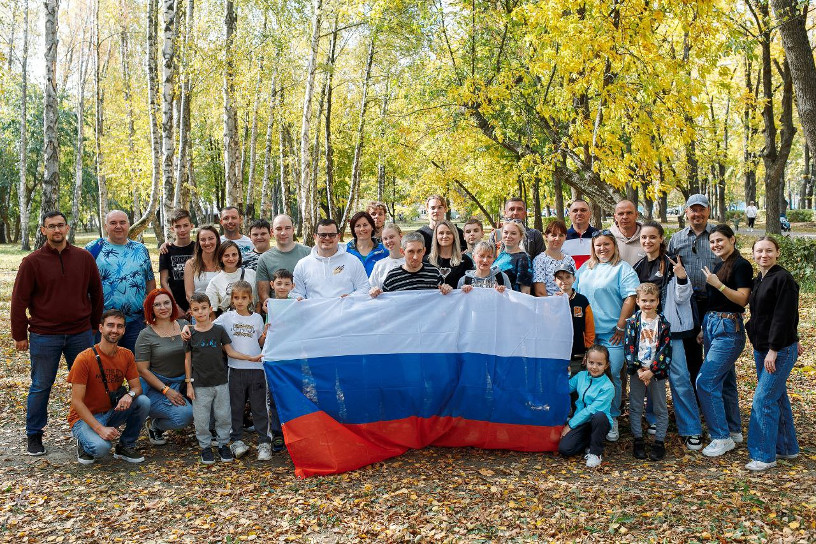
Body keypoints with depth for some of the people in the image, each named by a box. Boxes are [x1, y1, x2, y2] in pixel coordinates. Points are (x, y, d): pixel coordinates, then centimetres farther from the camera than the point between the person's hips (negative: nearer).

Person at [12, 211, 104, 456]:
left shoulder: (84, 258, 2)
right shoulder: (32, 262, -4)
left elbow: (96, 293, 10)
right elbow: (19, 300, -1)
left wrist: (95, 325, 12)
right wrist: (19, 335, -1)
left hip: (81, 334, 2)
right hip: (44, 337, -2)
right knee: (40, 387, 7)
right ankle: (34, 436, 22)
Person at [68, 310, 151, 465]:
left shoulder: (126, 355, -2)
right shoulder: (84, 359, -18)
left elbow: (137, 387, 0)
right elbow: (76, 402, -18)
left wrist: (130, 395, -27)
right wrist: (100, 429, -28)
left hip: (112, 411, 5)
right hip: (85, 417, -5)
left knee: (143, 402, -22)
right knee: (101, 447, -33)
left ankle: (126, 446, -1)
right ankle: (84, 443, 5)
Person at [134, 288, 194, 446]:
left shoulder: (184, 325, 5)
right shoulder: (146, 335, -6)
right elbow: (142, 370, -8)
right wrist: (166, 390, -15)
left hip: (182, 383, 5)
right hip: (155, 388, -5)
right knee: (185, 415, -26)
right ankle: (154, 425, 5)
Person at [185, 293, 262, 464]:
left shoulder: (219, 330, 1)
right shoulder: (191, 334, -1)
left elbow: (230, 352, 5)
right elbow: (188, 360, 4)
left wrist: (251, 358, -4)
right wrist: (188, 383, 1)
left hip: (220, 382, 1)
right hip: (200, 384, -1)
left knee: (224, 416, 7)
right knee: (201, 419, 4)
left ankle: (223, 444, 23)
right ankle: (205, 447, 20)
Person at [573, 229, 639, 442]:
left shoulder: (623, 268, -1)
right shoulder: (585, 268, 16)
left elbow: (630, 298, -9)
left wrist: (621, 326, -13)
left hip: (612, 333, -4)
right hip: (587, 331, 5)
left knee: (611, 375, -3)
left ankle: (612, 419, 10)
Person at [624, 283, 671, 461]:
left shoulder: (663, 323, -2)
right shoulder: (632, 322, 0)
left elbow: (665, 350, -6)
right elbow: (628, 347, -3)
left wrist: (651, 371, -14)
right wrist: (638, 369, -13)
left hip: (657, 372, -1)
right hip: (637, 372, 1)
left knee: (660, 408, 6)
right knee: (635, 407, 7)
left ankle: (659, 442, 17)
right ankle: (637, 440, 18)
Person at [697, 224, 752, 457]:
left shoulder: (741, 265, -10)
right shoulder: (718, 266, 15)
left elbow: (742, 299, -17)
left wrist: (718, 284, -25)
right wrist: (705, 328, 17)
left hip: (729, 329, -9)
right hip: (711, 325, 9)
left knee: (706, 382, -13)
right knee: (725, 381, 15)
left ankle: (722, 437, -4)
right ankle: (734, 430, 26)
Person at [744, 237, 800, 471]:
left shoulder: (783, 278, -15)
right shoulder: (758, 281, 11)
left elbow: (784, 317, -19)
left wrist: (774, 350, -19)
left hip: (780, 350, -9)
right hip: (762, 348, 9)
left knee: (763, 400, -8)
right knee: (778, 398, 16)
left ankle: (765, 455, 0)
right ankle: (787, 448, 28)